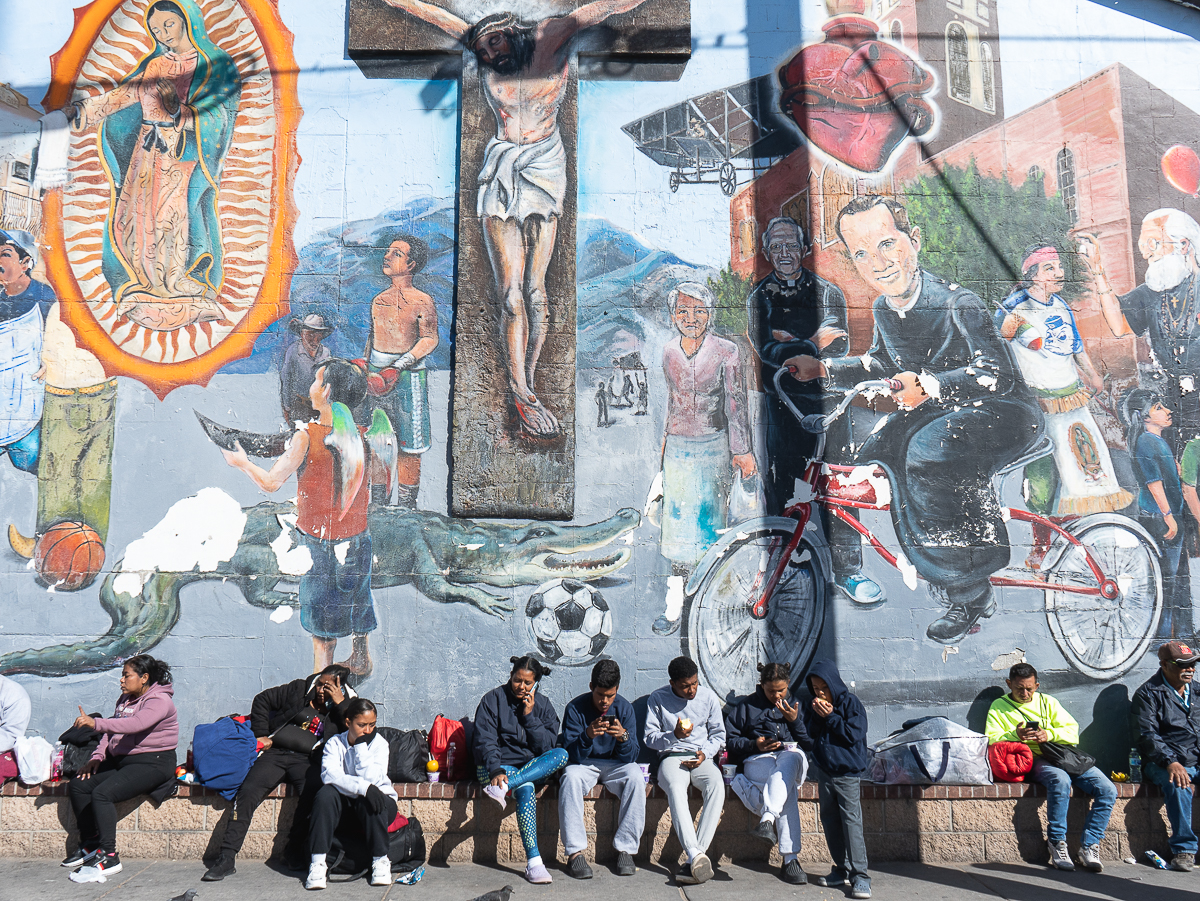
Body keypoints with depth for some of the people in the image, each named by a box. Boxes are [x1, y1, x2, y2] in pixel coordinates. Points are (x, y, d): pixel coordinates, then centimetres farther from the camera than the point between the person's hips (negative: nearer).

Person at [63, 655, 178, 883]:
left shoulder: (159, 701, -15)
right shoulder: (126, 699, 15)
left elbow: (135, 724, -32)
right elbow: (111, 731, 17)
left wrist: (95, 723, -38)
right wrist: (97, 757, 1)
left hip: (152, 763, -10)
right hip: (121, 760, 10)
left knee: (102, 793, -26)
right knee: (78, 785, -1)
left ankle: (109, 857, -20)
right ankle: (90, 845, 10)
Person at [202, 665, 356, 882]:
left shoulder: (343, 708, 8)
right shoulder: (298, 690, 9)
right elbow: (262, 700, 16)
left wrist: (340, 704, -12)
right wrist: (261, 734, 9)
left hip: (306, 761, -1)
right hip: (276, 753, 1)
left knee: (315, 794, -32)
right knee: (248, 792, -22)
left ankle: (294, 850, -14)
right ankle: (226, 859, -19)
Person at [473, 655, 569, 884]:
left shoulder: (544, 706, 8)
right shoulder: (493, 699, 0)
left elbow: (547, 747, -2)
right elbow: (485, 741, -11)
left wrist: (530, 716, -11)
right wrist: (495, 770, -28)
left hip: (533, 767, 4)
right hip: (497, 765, -4)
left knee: (561, 754, -28)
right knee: (526, 789, -36)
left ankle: (501, 787, -41)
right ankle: (533, 862, -39)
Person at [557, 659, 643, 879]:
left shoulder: (624, 708, -8)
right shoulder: (575, 708, -13)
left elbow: (630, 757, -11)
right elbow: (571, 755, -17)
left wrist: (623, 737, -33)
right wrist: (587, 735, -36)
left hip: (614, 764, 1)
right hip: (584, 764, -1)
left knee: (635, 776, -30)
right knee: (571, 777, -34)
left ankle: (625, 848, -22)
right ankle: (575, 852, -30)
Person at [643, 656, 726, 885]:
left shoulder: (709, 697, 7)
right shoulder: (658, 698, 3)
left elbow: (718, 735, 13)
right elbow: (650, 738, 3)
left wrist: (705, 753, -7)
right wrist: (674, 735, -16)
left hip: (702, 757, 1)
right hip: (672, 756, -1)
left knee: (716, 785, -33)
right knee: (675, 788, -37)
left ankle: (693, 859, -37)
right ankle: (696, 856, -48)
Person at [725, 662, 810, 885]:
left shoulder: (796, 705, 21)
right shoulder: (748, 706, 17)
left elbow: (809, 744, 14)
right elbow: (730, 740, 10)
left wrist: (795, 721, -2)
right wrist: (754, 745, -7)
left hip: (792, 758, 1)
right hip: (757, 761, -1)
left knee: (791, 758, -40)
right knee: (786, 787, -37)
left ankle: (767, 819, -56)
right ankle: (790, 858, -46)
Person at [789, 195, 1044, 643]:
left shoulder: (956, 302, -22)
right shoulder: (883, 309, 0)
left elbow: (998, 374, -29)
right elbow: (881, 364, 19)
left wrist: (929, 386, -45)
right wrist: (822, 369, 4)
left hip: (1004, 411, -8)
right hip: (939, 411, 8)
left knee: (930, 452, -35)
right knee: (874, 455, -14)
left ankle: (969, 593, -20)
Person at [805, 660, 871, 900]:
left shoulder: (850, 702, -9)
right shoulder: (814, 705, 8)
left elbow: (854, 734, -15)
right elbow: (809, 734, 6)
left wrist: (830, 716, -18)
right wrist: (818, 716, -11)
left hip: (847, 771, -6)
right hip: (824, 770, 6)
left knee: (851, 821, -11)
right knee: (829, 820, 10)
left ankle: (859, 875, -9)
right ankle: (842, 870, 21)